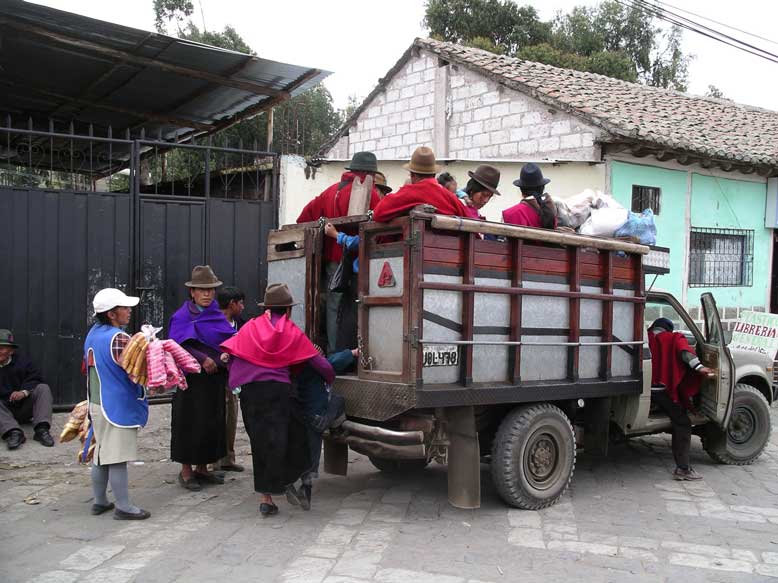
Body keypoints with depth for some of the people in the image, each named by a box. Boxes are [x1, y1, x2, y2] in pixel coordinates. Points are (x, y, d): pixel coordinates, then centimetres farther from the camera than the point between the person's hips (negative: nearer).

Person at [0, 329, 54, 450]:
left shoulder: (21, 362, 4)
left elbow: (36, 380, -6)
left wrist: (24, 392, -25)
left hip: (24, 409, 1)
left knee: (43, 388, -21)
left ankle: (41, 429, -36)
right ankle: (13, 432, -49)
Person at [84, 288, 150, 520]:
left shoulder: (93, 334, 9)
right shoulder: (118, 338, -18)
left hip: (97, 403, 9)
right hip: (118, 405, -9)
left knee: (101, 455, 16)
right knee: (117, 457, -3)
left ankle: (100, 501, 25)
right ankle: (123, 507, 4)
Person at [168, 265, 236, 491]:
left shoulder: (217, 315, 12)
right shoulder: (182, 316, -6)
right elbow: (179, 346, -16)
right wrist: (202, 359, -27)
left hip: (214, 377, 6)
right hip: (192, 378, -6)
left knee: (212, 421, 10)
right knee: (191, 422, -1)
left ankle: (202, 468, 23)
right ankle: (186, 471, 11)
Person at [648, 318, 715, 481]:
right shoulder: (673, 339, 9)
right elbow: (684, 351, -11)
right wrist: (699, 367, -22)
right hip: (662, 389, -4)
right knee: (683, 424, 0)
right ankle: (683, 469, -7)